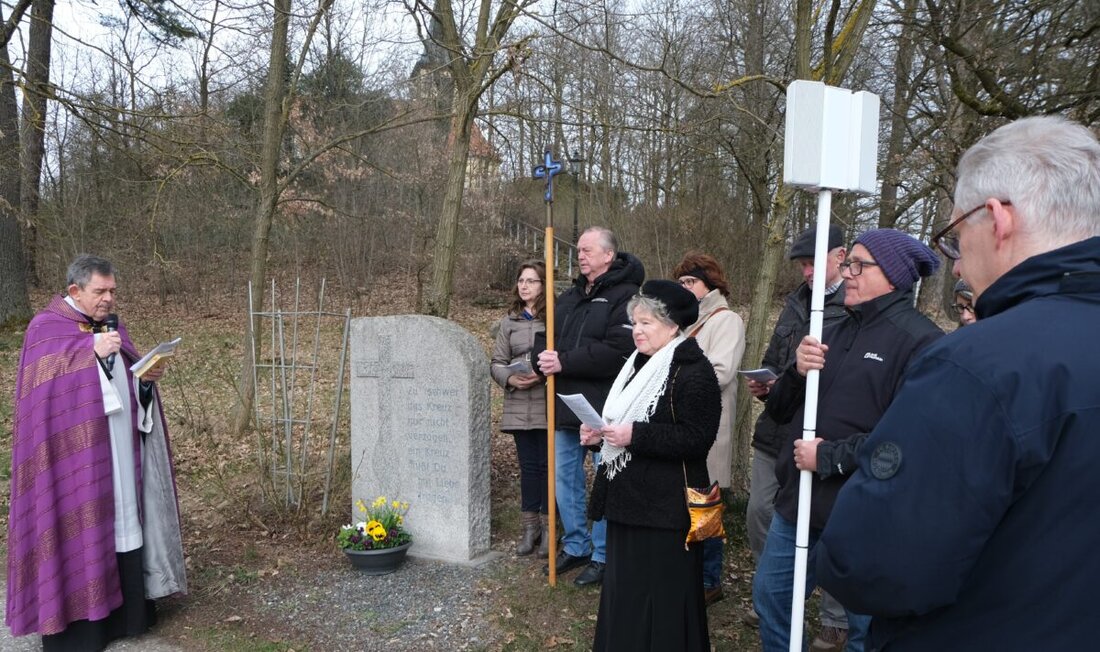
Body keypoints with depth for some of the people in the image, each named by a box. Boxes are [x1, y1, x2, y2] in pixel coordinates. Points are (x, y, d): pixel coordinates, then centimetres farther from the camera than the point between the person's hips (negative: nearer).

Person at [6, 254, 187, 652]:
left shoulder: (113, 326, 13)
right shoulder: (45, 328, -6)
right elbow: (43, 383, -17)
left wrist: (148, 376, -6)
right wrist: (92, 351, -25)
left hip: (121, 451, 6)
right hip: (75, 452, -6)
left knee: (124, 519, 11)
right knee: (79, 525, -1)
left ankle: (126, 608, 23)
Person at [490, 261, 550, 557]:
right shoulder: (509, 322, 10)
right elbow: (497, 362, 11)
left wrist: (544, 374, -21)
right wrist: (510, 379, -8)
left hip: (548, 406, -4)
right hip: (519, 407, 4)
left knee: (547, 465, 4)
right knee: (528, 465, 11)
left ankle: (548, 526, 18)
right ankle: (529, 526, 22)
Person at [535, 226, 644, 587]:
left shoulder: (625, 296, -11)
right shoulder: (569, 296, 15)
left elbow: (618, 352, -24)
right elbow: (548, 337, 16)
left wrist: (564, 362, -23)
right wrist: (544, 357, -9)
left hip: (605, 408, -8)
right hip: (567, 405, 8)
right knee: (565, 478, 16)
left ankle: (604, 556, 19)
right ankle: (575, 546, 32)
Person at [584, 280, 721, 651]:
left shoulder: (694, 371, -15)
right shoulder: (638, 364, 13)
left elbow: (696, 439, -22)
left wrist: (634, 435, -26)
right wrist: (601, 434, 4)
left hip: (665, 505, -9)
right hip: (628, 497, 9)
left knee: (660, 597, 3)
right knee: (623, 589, 18)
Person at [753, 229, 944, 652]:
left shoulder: (921, 342, -14)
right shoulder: (835, 333, 11)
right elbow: (781, 411, 10)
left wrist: (828, 457, -19)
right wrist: (798, 372, -10)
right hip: (798, 502, 7)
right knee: (770, 598, 20)